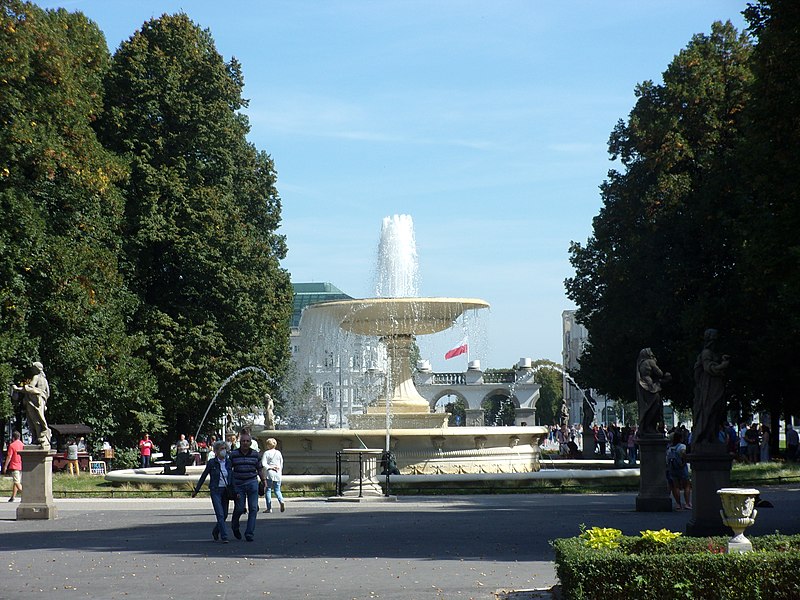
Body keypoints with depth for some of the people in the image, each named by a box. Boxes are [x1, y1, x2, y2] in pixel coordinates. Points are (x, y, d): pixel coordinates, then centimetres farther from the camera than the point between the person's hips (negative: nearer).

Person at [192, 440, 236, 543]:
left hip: (226, 491, 4)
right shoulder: (212, 462, -5)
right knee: (220, 514, -12)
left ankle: (215, 532, 34)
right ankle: (224, 537, -12)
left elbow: (231, 477, 11)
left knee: (225, 515, 9)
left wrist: (234, 491, 4)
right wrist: (196, 490, 7)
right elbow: (203, 476, 3)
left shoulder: (229, 462, 5)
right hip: (215, 491, -4)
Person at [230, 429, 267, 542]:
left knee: (253, 509, -6)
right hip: (238, 484, -1)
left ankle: (249, 533, -1)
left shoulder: (255, 454, 5)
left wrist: (264, 480, 9)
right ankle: (235, 526, 29)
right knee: (240, 508, -2)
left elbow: (260, 469, 15)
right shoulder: (234, 454, 1)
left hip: (252, 483, 1)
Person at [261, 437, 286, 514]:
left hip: (270, 473, -4)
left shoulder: (266, 453, -4)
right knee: (277, 490, 12)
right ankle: (281, 501, -17)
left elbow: (263, 464, -13)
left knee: (268, 490, 4)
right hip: (277, 473, 4)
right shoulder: (278, 453, 9)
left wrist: (270, 467, -4)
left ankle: (269, 508, -1)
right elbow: (281, 464, 15)